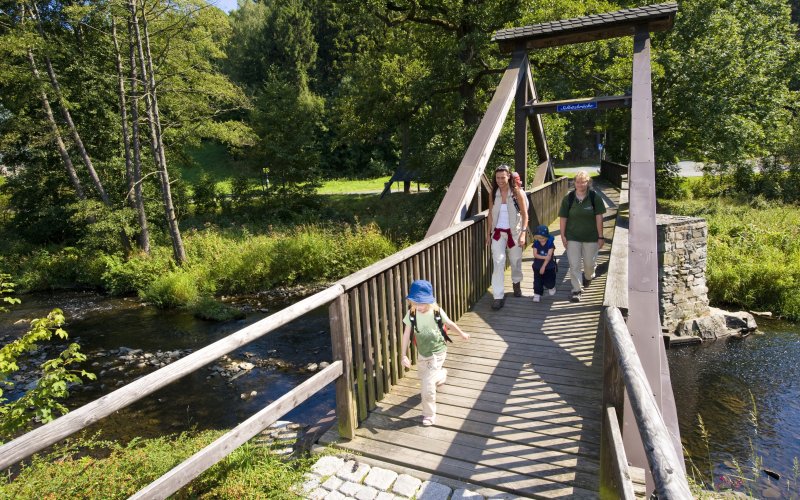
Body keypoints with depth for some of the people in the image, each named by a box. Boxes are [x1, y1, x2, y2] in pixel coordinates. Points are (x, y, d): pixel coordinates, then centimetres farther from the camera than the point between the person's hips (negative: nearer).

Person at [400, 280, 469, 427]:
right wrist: (404, 355, -15)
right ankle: (440, 374, 59)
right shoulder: (411, 314, -17)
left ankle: (429, 415, 14)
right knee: (423, 378, 25)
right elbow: (406, 334, -12)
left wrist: (462, 333, 15)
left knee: (427, 384, -8)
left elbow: (449, 323, -1)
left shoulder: (437, 312, -20)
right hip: (422, 353, 4)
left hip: (437, 353, -4)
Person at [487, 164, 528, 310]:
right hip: (498, 232, 1)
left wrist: (523, 233, -16)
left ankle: (516, 284, 43)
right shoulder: (493, 193, -1)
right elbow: (491, 214, 7)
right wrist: (489, 233, 5)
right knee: (498, 262, -9)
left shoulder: (517, 193, -9)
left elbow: (524, 214, -9)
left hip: (514, 232, -1)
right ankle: (498, 296, -7)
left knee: (515, 261, 14)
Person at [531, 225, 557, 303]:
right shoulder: (536, 243, -3)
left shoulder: (550, 244, -11)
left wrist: (543, 267, -21)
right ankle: (537, 294, 6)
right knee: (537, 281, -2)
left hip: (549, 266, -2)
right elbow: (535, 255, -11)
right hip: (537, 266, 2)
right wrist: (544, 257, -25)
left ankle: (551, 287, 37)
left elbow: (549, 256, -16)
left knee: (549, 282, 3)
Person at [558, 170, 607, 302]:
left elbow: (599, 218, -6)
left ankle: (588, 277, 48)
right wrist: (563, 236, -3)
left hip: (591, 237, 0)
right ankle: (577, 289, 12)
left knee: (589, 263, 16)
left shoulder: (595, 197, -8)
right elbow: (563, 218, -1)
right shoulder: (568, 198, -5)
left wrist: (600, 236, -5)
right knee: (574, 265, 0)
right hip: (572, 237, 0)